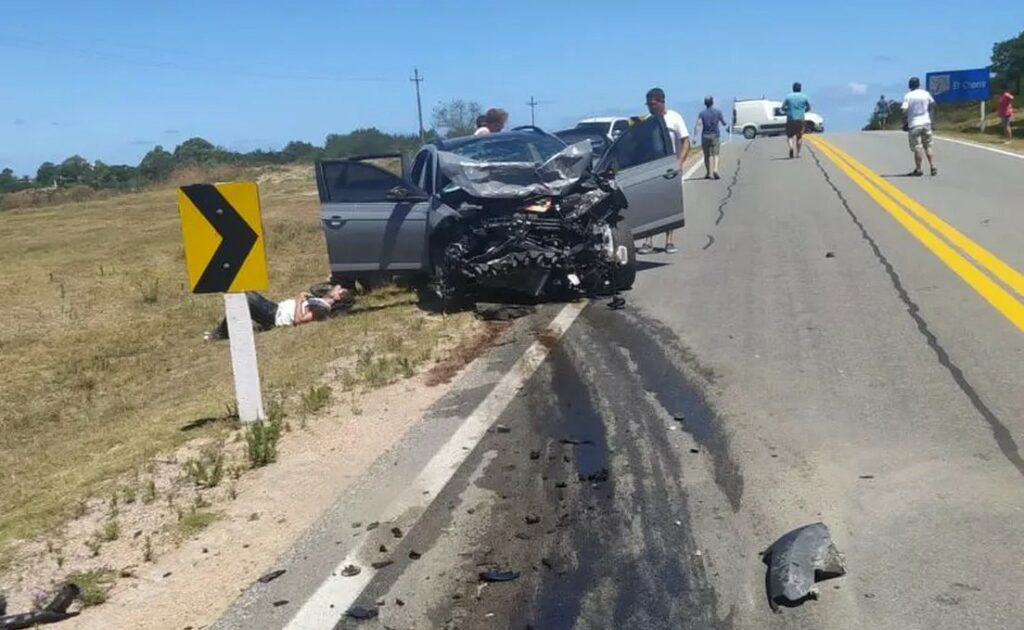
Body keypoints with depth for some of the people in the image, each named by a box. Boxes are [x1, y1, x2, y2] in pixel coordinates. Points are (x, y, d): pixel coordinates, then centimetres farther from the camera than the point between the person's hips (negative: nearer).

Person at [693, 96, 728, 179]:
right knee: (715, 154, -4)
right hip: (715, 136, -1)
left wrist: (694, 136, -13)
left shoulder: (702, 113, 0)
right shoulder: (718, 112, 1)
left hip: (705, 136, 1)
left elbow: (697, 125, -14)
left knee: (707, 156, 11)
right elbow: (724, 123, 7)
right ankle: (715, 170, -26)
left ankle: (709, 173, 16)